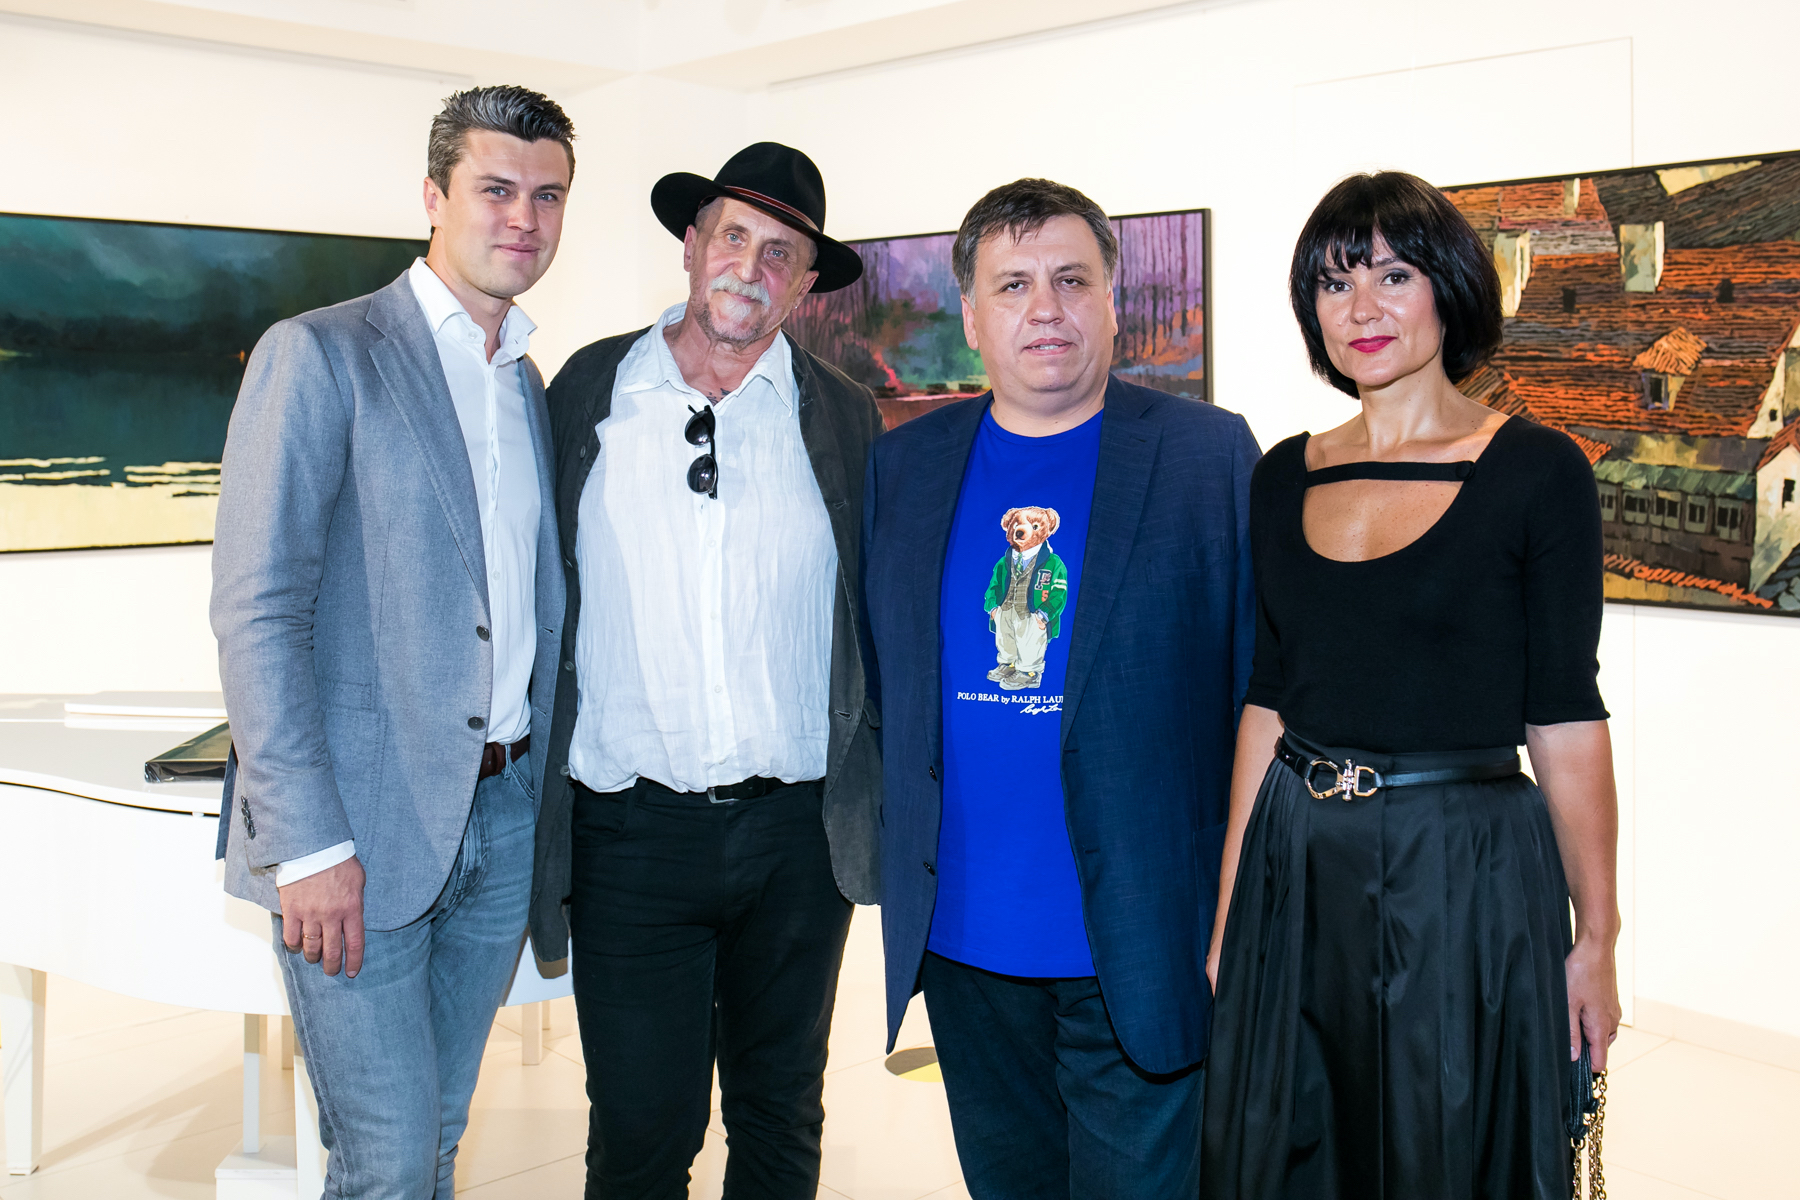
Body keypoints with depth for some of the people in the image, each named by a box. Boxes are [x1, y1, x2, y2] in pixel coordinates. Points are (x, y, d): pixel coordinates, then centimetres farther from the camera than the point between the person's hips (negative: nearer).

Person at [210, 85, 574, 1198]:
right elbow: (256, 611, -13)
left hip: (502, 819, 6)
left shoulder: (533, 389, 14)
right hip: (362, 829, -6)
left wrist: (547, 802, 7)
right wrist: (310, 844, -18)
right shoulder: (319, 356, -7)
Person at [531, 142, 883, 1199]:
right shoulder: (586, 393, 3)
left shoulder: (846, 418, 4)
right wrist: (532, 811, 6)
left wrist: (885, 801, 3)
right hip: (632, 830, -1)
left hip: (799, 833, 1)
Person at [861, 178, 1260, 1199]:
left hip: (1138, 947, -3)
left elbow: (1264, 683, -2)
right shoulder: (903, 465, 6)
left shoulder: (1211, 454, -3)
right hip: (966, 938, 4)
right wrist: (899, 864, 7)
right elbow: (875, 675, 12)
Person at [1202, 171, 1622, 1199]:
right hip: (1298, 871, 4)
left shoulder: (1537, 471, -7)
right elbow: (1266, 698, 8)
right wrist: (1230, 909, 8)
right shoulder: (1285, 477, 6)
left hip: (1468, 874, -4)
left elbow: (1565, 716, -6)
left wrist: (1597, 936, -5)